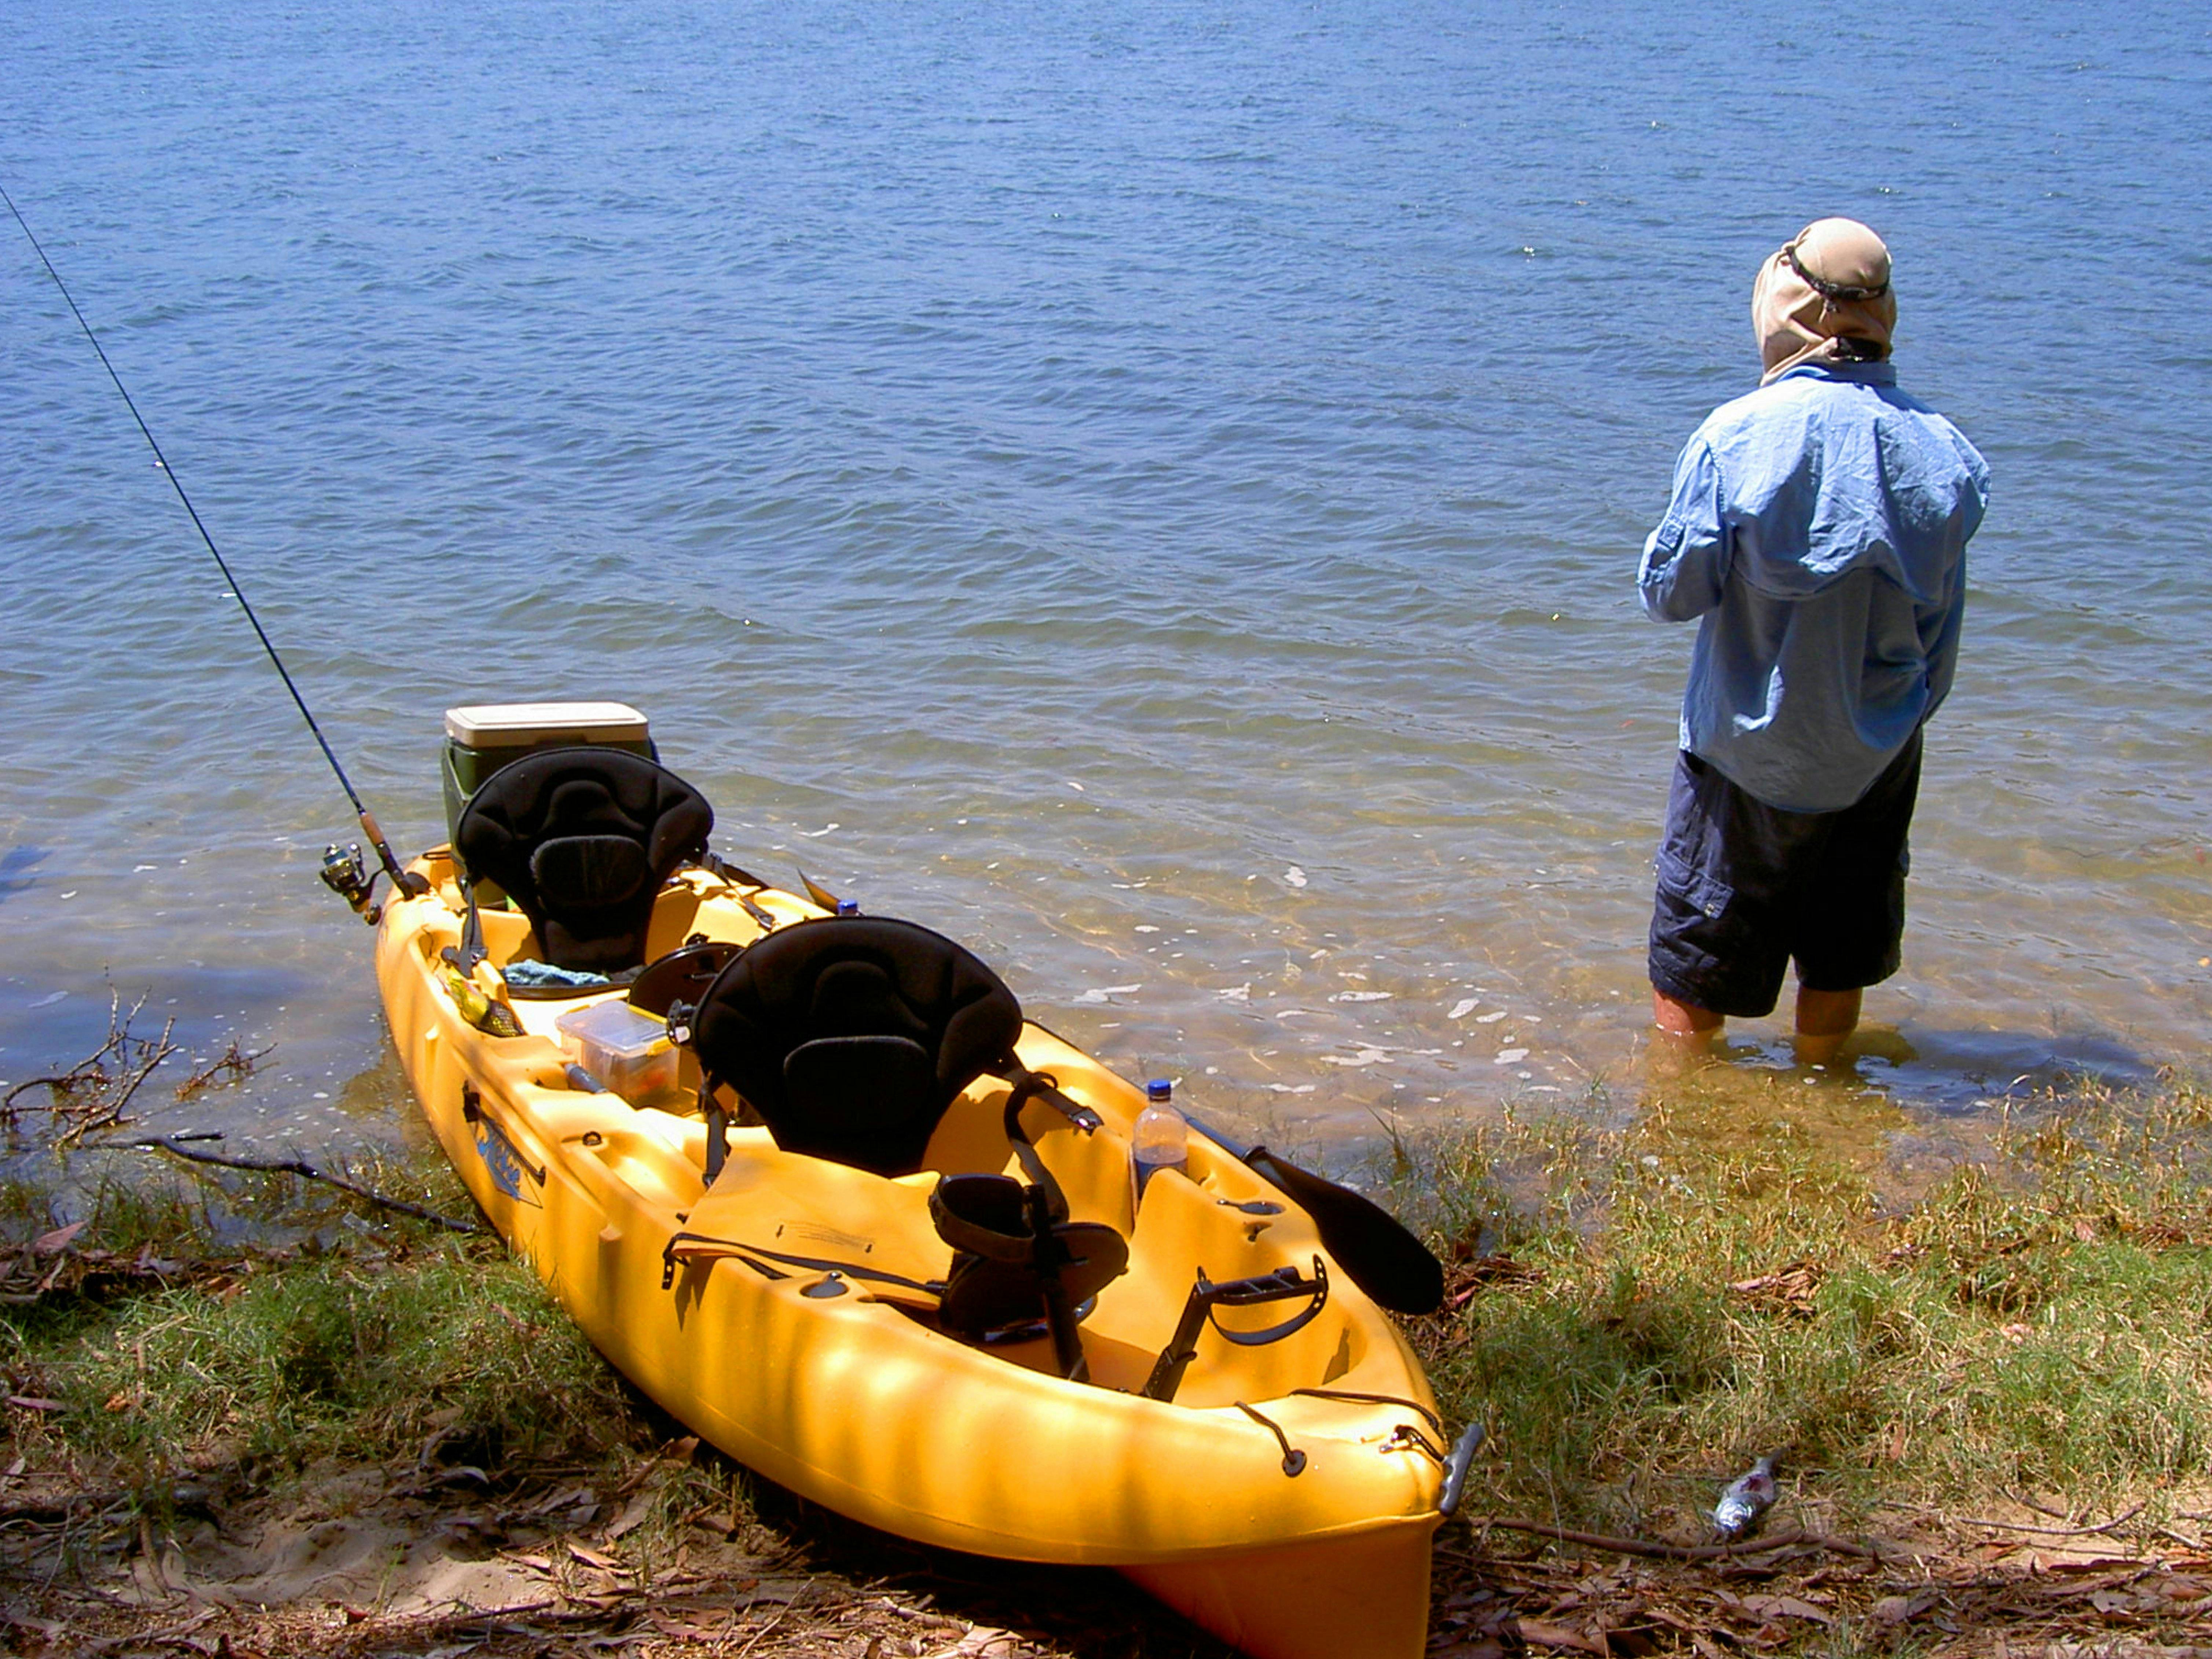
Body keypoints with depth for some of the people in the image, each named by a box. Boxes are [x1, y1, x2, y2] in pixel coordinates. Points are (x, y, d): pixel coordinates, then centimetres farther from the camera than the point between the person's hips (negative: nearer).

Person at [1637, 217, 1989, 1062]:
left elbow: (1673, 590, -13)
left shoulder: (1738, 435, -19)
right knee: (1839, 958, 20)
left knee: (1695, 959, 12)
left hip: (1747, 747, -3)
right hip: (1878, 753, 4)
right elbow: (1941, 623, 3)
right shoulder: (1942, 450, -8)